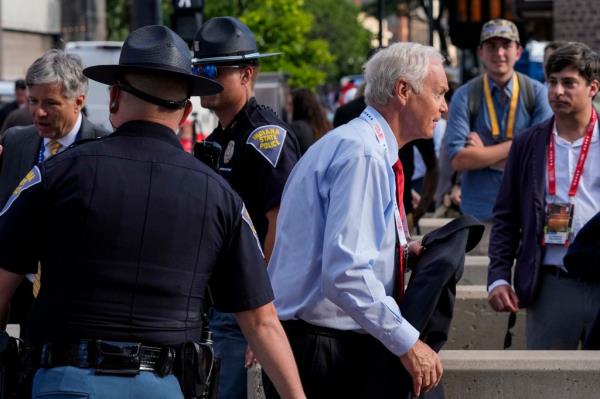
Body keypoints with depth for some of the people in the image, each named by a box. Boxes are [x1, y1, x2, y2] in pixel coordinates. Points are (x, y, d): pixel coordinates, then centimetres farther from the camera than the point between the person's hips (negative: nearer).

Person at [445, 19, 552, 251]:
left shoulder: (537, 93, 3)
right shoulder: (465, 97, 0)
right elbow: (458, 160, -9)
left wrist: (484, 154, -7)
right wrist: (513, 147, -10)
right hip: (479, 213, 0)